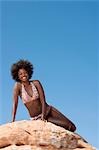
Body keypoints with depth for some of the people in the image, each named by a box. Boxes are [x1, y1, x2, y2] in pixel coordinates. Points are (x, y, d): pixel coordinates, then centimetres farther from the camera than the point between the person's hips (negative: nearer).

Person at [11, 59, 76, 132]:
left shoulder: (36, 83, -6)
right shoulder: (18, 85, -9)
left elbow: (43, 100, -11)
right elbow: (15, 103, -13)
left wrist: (43, 115, -22)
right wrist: (13, 120, -18)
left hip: (48, 110, 3)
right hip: (36, 117, -3)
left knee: (72, 127, -7)